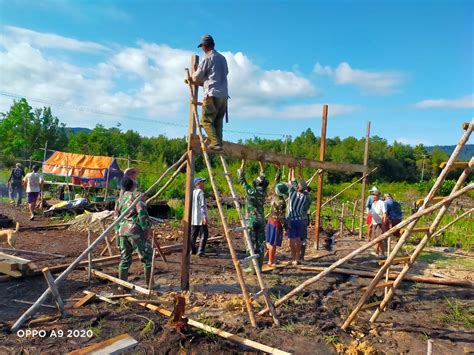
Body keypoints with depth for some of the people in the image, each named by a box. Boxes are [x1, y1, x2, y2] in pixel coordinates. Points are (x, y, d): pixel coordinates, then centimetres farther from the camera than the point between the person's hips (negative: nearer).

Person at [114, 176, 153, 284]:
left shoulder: (121, 199, 15)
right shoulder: (136, 195, -6)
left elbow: (116, 216, 18)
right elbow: (142, 212, -17)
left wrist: (117, 231, 22)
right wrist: (147, 228, -12)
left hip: (122, 231, 7)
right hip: (135, 231, -7)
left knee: (125, 258, 14)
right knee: (147, 256, 4)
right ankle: (149, 284, 8)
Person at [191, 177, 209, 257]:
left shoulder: (192, 193, 12)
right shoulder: (201, 192, -12)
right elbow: (202, 206, -19)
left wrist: (190, 217, 26)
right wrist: (204, 216, -22)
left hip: (193, 218, 8)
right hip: (201, 218, -8)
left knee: (193, 234, 13)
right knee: (204, 234, -4)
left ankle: (192, 250, 17)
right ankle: (200, 251, -8)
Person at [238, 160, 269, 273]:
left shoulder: (250, 191, -8)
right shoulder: (263, 192, 5)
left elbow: (241, 178, -3)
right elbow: (263, 179, 19)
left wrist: (243, 162, 2)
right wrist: (261, 165, 26)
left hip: (251, 220, -4)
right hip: (261, 220, 4)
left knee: (251, 244, 0)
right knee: (260, 244, 7)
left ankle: (252, 267, 2)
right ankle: (259, 267, 12)